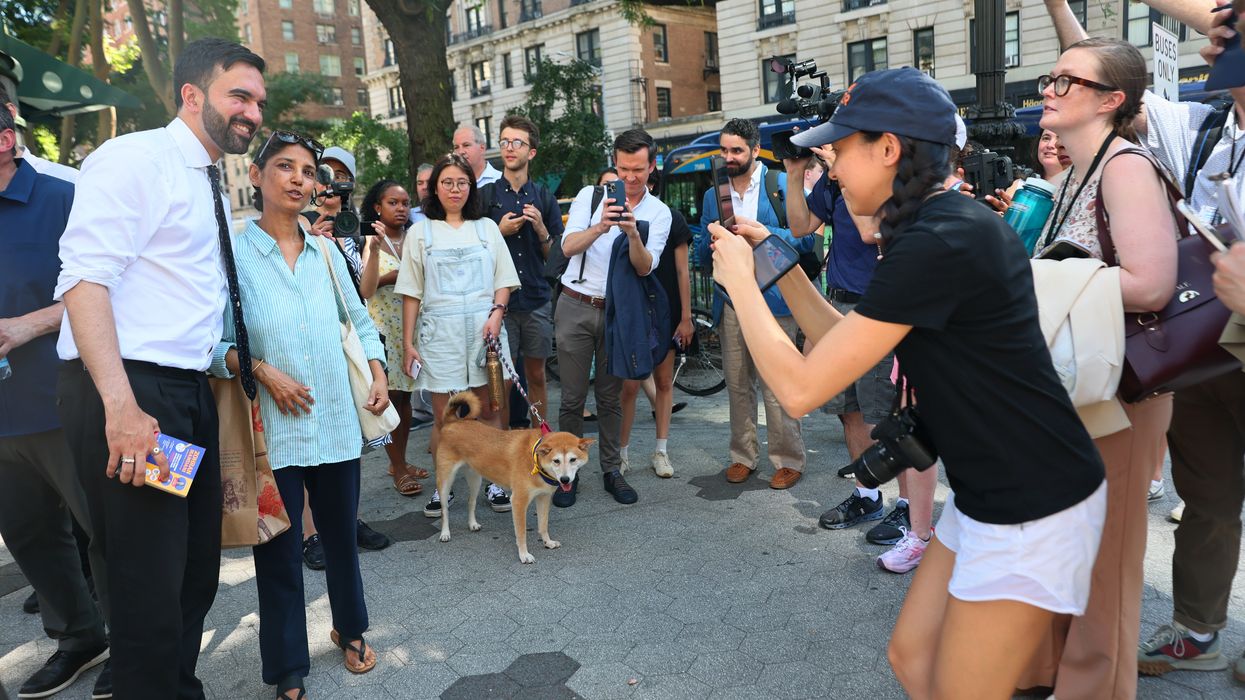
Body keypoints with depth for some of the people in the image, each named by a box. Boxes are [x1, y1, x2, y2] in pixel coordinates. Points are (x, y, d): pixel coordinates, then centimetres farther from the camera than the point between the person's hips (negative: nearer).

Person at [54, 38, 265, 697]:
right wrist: (121, 406, -26)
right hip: (130, 396, -9)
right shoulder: (135, 159, -7)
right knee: (149, 587, -4)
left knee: (197, 575, 15)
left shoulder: (212, 186, 20)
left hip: (189, 392, 9)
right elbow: (86, 279, -18)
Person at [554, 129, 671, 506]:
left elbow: (645, 267, -9)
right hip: (576, 307, -1)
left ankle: (612, 471, 20)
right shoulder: (590, 196, 2)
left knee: (611, 398, 9)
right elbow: (568, 246, -10)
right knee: (572, 398, 2)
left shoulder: (659, 213, 3)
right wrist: (600, 226, -28)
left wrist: (633, 233, -28)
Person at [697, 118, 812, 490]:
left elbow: (805, 238, -5)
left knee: (775, 386, -2)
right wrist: (712, 240, -7)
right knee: (737, 384, 10)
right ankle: (743, 456, 23)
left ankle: (788, 460, 11)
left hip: (773, 298, -4)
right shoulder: (712, 195, 14)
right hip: (730, 302, 5)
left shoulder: (782, 184, 0)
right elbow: (702, 254, 15)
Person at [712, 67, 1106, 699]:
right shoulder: (948, 222, 6)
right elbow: (845, 347, 12)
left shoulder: (935, 243, -25)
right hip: (989, 497, 9)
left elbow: (800, 389, -23)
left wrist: (739, 280, -11)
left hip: (1031, 512, -9)